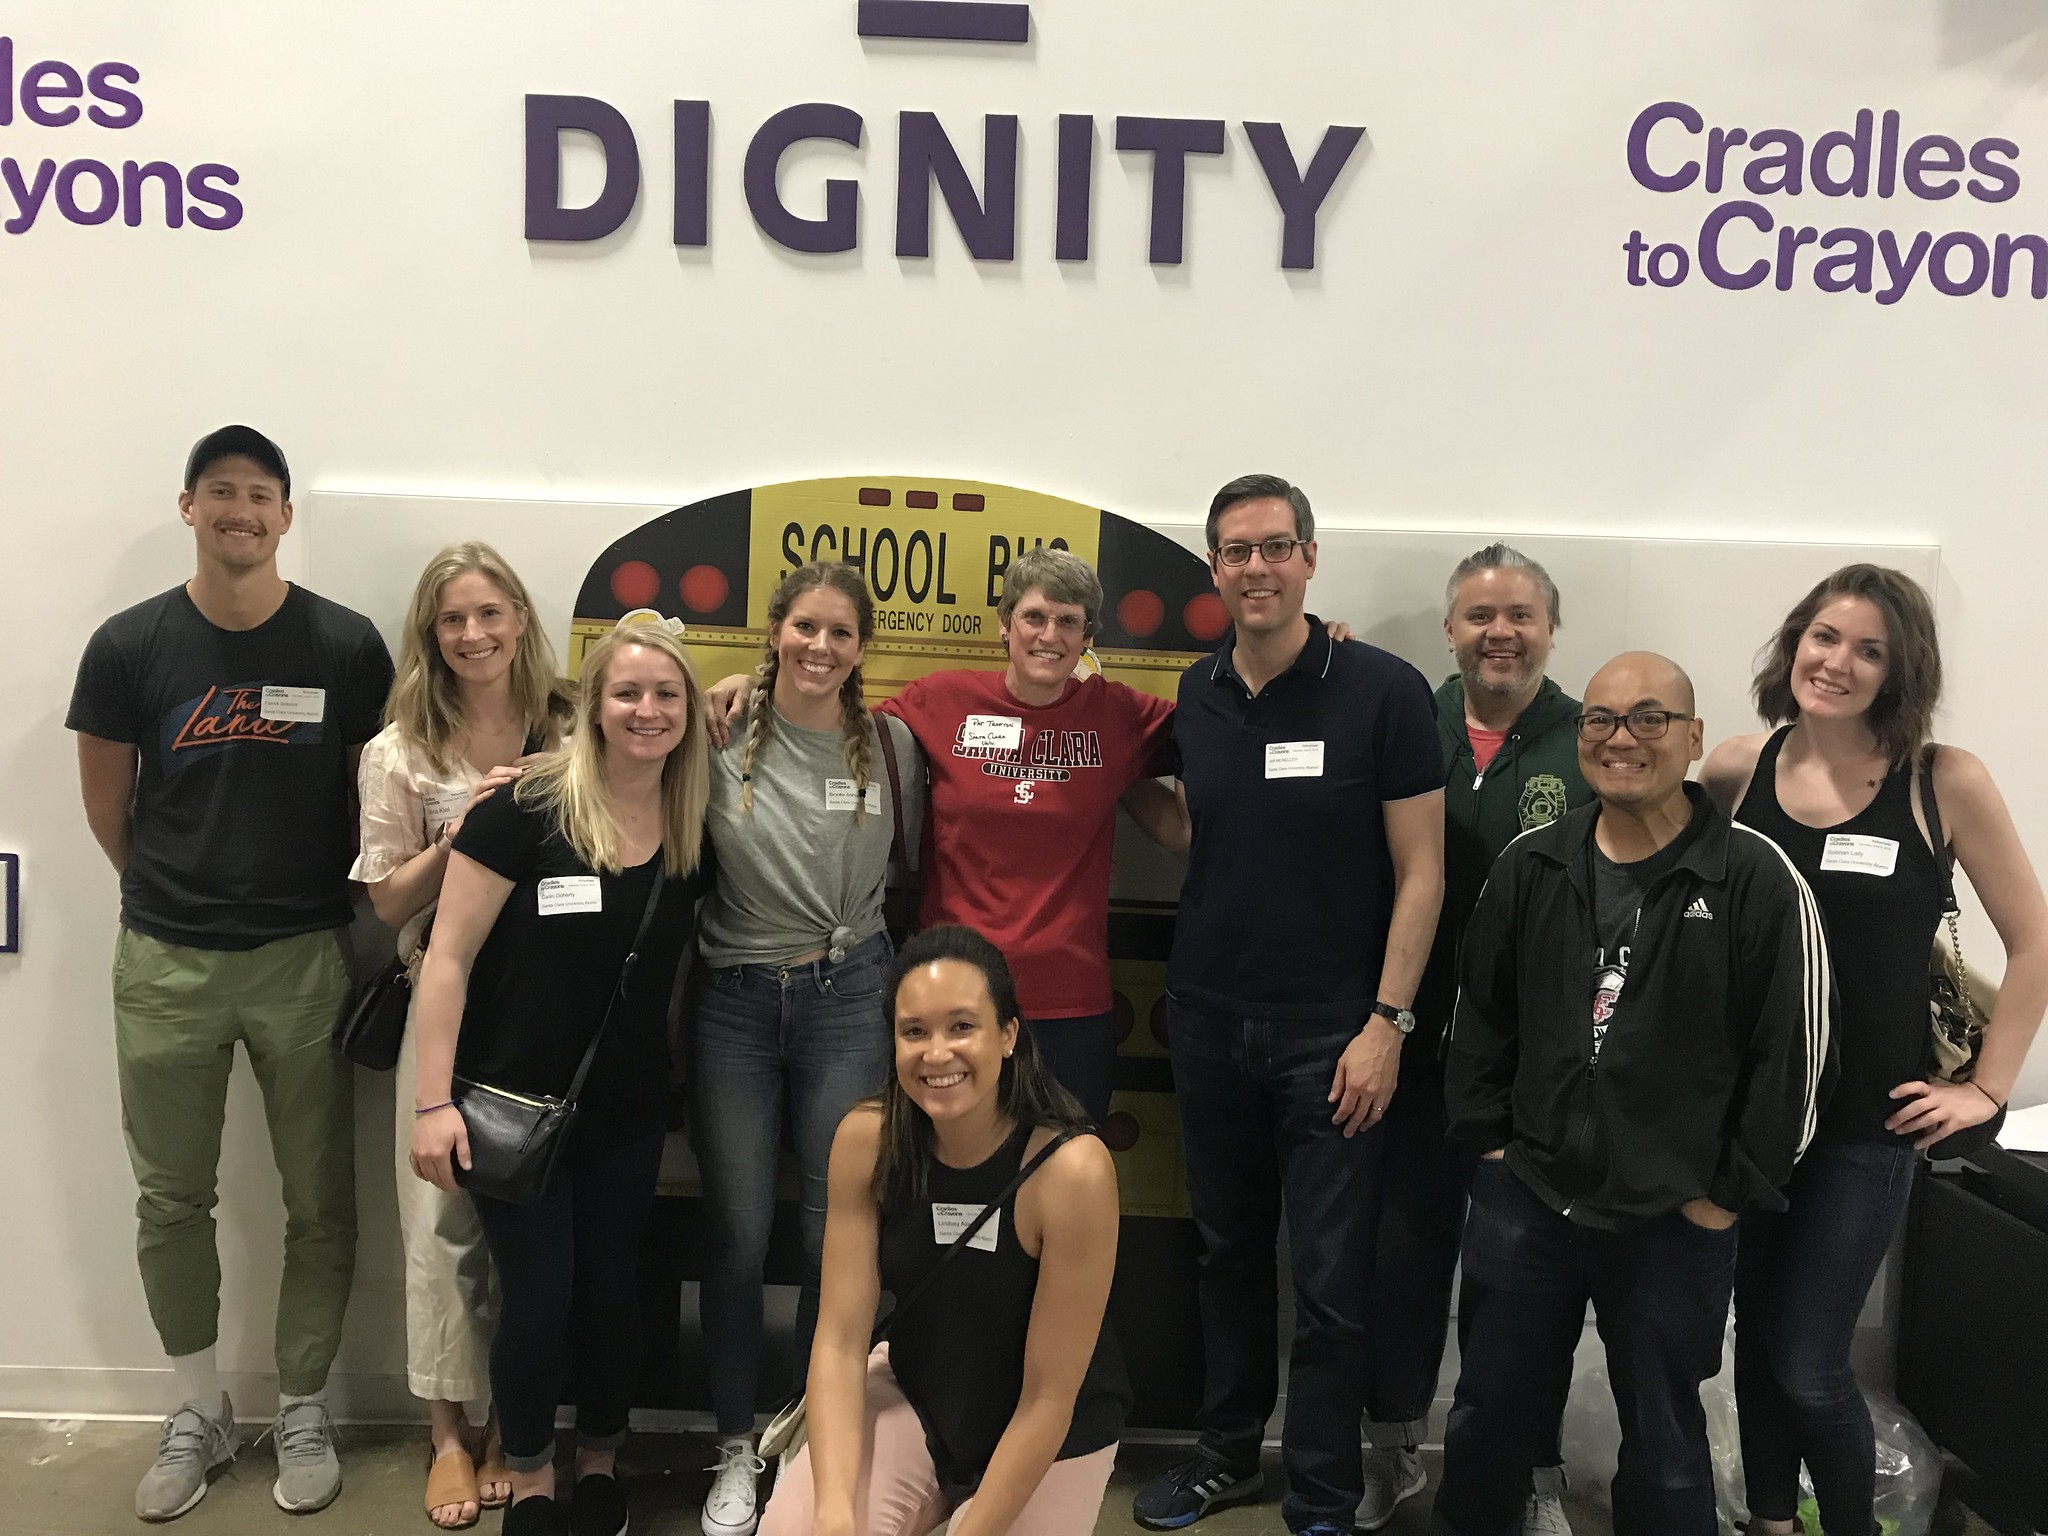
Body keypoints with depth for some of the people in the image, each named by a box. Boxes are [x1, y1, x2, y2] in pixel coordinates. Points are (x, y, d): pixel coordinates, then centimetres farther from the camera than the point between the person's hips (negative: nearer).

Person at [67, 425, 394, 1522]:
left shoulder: (346, 646, -4)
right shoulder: (128, 646, -3)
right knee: (173, 1199, 11)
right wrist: (174, 894, 14)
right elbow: (108, 808, 8)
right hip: (166, 966, 1)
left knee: (319, 1202, 7)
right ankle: (198, 1416, 30)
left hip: (305, 958, -1)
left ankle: (303, 1413, 25)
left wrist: (341, 907, 6)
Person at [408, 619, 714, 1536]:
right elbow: (449, 956, -14)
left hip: (629, 1112, 4)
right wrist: (433, 1100, -17)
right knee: (536, 1300, 4)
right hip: (515, 1104, -3)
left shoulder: (695, 832, -2)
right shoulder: (525, 808, -16)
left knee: (611, 1292, 13)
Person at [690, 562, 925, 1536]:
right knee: (738, 1232, 6)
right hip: (733, 1004, 0)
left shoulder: (891, 745, 0)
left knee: (839, 1233, 5)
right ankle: (736, 1448, 25)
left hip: (848, 1000, 1)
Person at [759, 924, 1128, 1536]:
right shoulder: (866, 1140, -17)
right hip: (913, 1394, 3)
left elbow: (1047, 1398, -22)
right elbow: (839, 1339, -15)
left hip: (1052, 1440, -2)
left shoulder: (1073, 1169, -29)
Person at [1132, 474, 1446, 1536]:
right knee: (1226, 1248, 16)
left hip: (1330, 1031, -4)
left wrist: (1386, 1022, -12)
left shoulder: (1383, 691, -8)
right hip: (1208, 1018, 4)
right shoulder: (1196, 695, 5)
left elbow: (1420, 872, -7)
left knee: (1330, 1278, 1)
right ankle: (1228, 1449, 34)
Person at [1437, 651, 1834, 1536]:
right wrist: (1487, 1141, 5)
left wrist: (1731, 1194, -7)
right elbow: (1479, 1015, 11)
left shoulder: (1757, 879, -10)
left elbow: (1794, 1050, -8)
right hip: (1522, 1200, 4)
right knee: (1489, 1415, 17)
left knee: (1664, 1444, 14)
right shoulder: (1530, 867, 3)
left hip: (1677, 1222, -3)